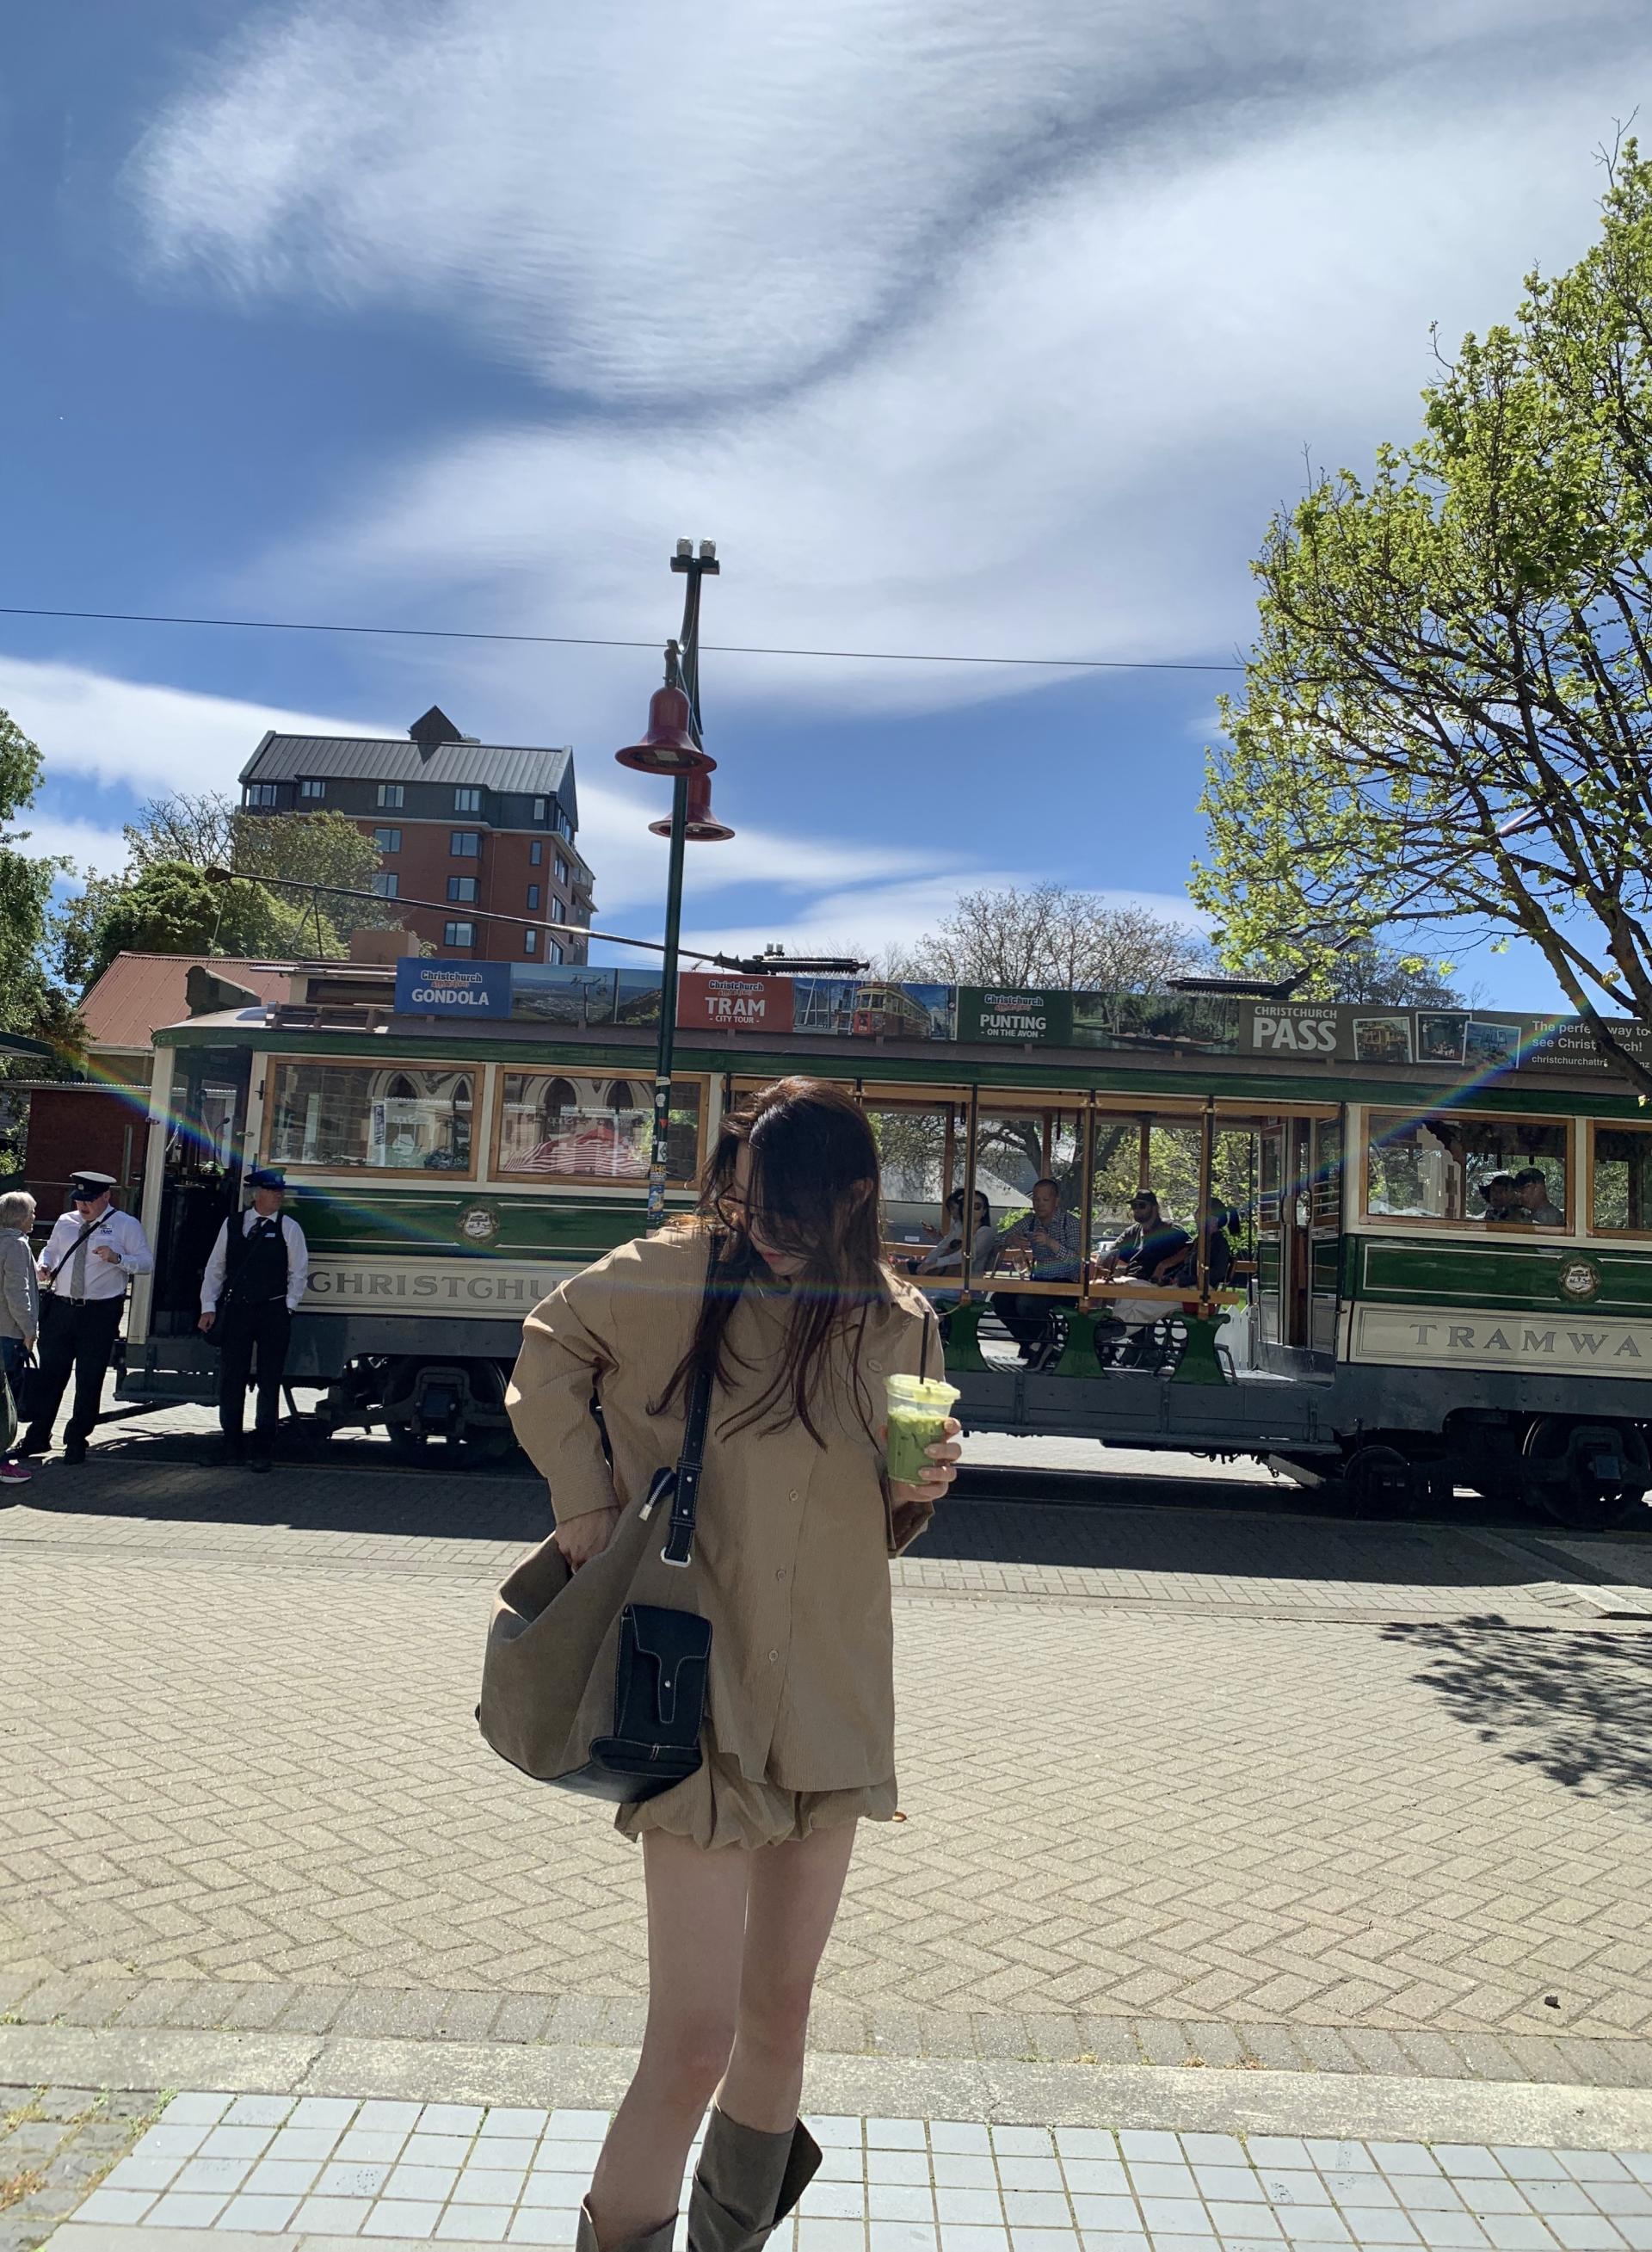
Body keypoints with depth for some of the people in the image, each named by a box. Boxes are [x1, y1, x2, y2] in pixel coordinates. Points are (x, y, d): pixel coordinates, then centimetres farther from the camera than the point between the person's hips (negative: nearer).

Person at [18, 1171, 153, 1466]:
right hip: (59, 1307, 4)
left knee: (89, 1380, 4)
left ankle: (76, 1440, 18)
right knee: (48, 1375, 9)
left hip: (99, 1312, -4)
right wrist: (44, 1265, 3)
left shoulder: (125, 1225, -3)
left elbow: (146, 1262, -7)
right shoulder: (65, 1223, 11)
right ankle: (37, 1436, 21)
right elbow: (50, 1249, 26)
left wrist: (118, 1258, -25)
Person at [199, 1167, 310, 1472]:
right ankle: (230, 1445, 18)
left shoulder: (289, 1228, 0)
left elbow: (299, 1272, 1)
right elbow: (215, 1267, 8)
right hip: (235, 1311, 2)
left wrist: (288, 1307, -4)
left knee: (269, 1383, 3)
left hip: (273, 1313, -2)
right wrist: (209, 1306, 2)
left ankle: (261, 1451, 10)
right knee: (230, 1379, 6)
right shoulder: (232, 1224, 6)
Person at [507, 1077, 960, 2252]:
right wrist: (584, 1498, -3)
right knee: (697, 2034, -6)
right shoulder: (679, 1272, -11)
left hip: (832, 1699, 4)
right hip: (695, 1684, -4)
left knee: (781, 2000, 20)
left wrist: (921, 1487, -9)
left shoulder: (901, 1327, 0)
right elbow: (550, 1346, 6)